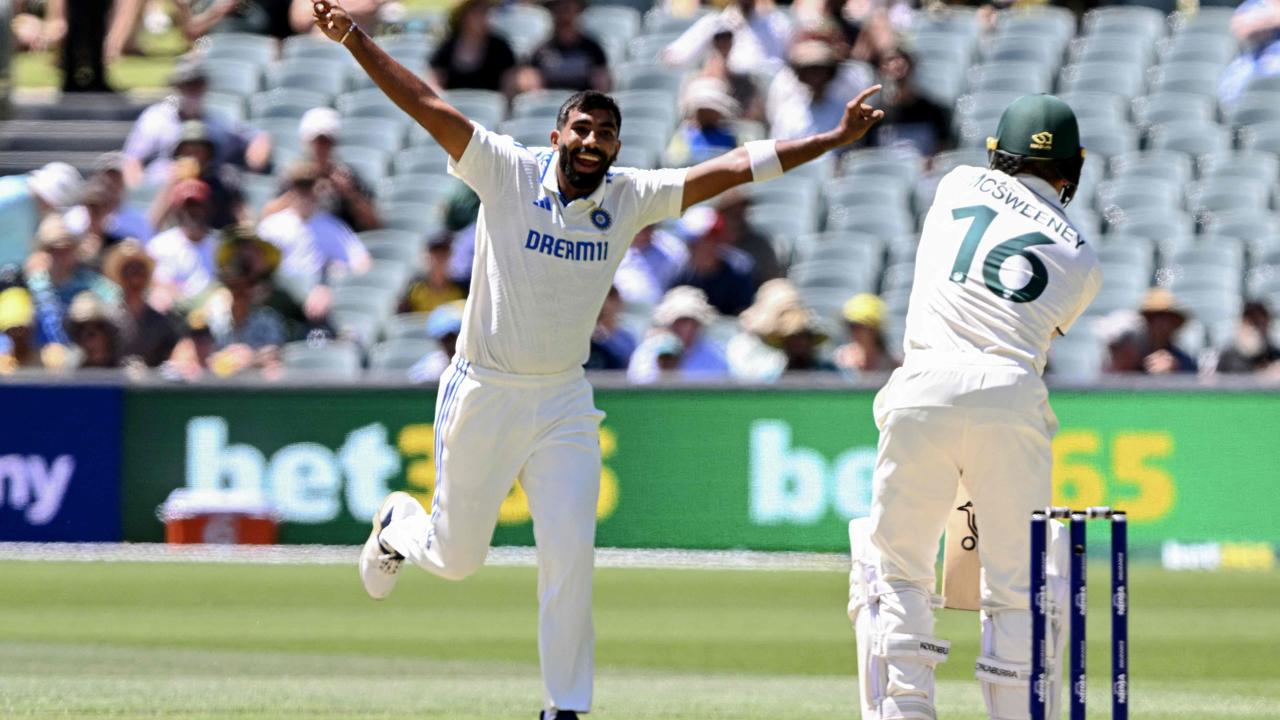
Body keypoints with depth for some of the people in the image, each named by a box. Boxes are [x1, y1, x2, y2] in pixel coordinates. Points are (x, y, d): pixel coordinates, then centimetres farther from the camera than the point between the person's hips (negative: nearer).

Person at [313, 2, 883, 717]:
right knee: (457, 558, 10)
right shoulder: (508, 172, -10)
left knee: (571, 556, -8)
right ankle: (399, 525, 46)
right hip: (483, 395, -2)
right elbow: (425, 103, -17)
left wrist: (835, 139, -6)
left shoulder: (632, 197, -2)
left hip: (564, 404, 2)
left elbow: (733, 167, -2)